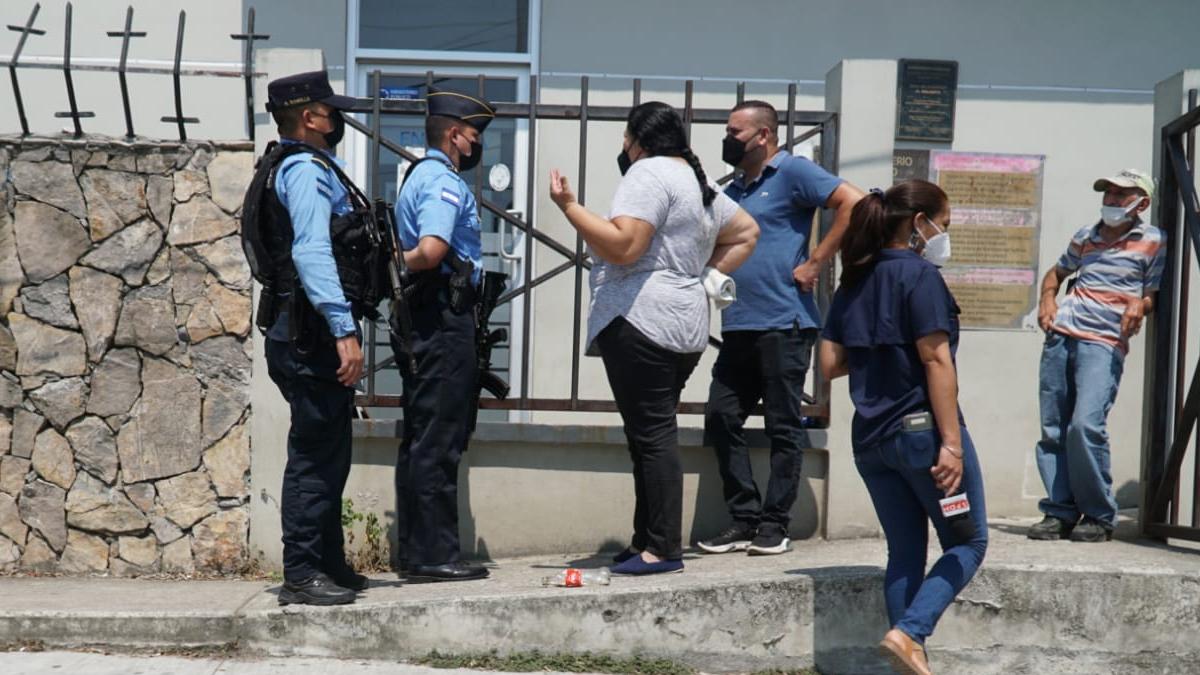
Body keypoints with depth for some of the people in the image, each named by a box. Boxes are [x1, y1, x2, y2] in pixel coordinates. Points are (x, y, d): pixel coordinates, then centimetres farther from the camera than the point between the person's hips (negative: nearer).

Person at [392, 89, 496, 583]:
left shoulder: (420, 176, 21)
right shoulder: (444, 182, -12)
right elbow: (431, 251, -26)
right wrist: (398, 264, -10)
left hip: (425, 320, 11)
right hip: (444, 320, -11)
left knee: (422, 439, 13)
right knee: (439, 442, -8)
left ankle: (417, 551, 19)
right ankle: (435, 555, -4)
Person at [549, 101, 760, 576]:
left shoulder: (648, 173, -9)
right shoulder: (698, 181, 22)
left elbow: (621, 246, -20)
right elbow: (746, 233, 29)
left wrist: (569, 206, -12)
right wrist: (706, 278, 21)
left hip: (641, 323, -10)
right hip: (686, 324, 10)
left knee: (651, 435, -9)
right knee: (655, 435, 12)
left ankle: (662, 549, -9)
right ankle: (647, 543, 15)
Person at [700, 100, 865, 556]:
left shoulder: (792, 172, -3)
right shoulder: (732, 191, 19)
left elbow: (853, 203, -14)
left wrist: (815, 264, -14)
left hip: (783, 325, -8)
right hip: (737, 326, 8)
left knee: (783, 427, 0)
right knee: (720, 420, 4)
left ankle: (775, 525, 8)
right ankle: (744, 520, 12)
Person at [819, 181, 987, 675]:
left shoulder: (853, 282, 11)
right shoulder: (920, 274, -10)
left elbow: (830, 364, 9)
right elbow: (936, 360, -17)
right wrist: (951, 441, -19)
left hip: (870, 438, 7)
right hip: (921, 428, -7)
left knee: (904, 552, 12)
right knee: (968, 542, 6)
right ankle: (909, 633, -9)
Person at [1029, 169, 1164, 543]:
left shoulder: (1153, 241, 6)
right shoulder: (1085, 236, 19)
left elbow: (1154, 295, 6)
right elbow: (1056, 272, 33)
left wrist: (1140, 304, -17)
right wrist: (1047, 299, 14)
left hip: (1105, 343, -5)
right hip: (1061, 336, 5)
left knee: (1085, 424, -20)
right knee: (1052, 429, 1)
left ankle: (1100, 516, -6)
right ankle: (1060, 512, 8)